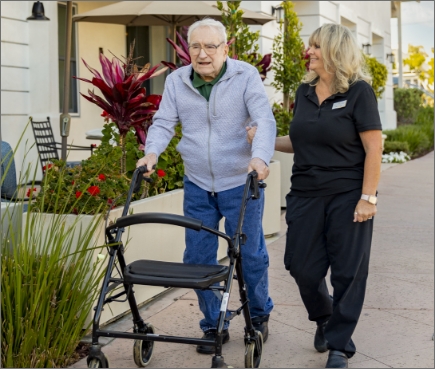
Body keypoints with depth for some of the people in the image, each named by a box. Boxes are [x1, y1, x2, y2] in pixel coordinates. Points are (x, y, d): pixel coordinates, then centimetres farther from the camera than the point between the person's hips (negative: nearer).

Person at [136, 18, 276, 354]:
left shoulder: (246, 76, -9)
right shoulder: (177, 81, 2)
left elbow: (265, 121, -18)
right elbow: (164, 123, 4)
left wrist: (260, 157, -35)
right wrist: (152, 152, -16)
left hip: (240, 184, -3)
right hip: (197, 187, 3)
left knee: (250, 256, 5)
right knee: (198, 259, 5)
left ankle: (259, 315, 31)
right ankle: (214, 325, 21)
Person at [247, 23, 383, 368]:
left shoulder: (358, 91, -8)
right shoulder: (305, 91, 8)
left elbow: (374, 148, -11)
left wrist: (368, 197, -16)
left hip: (347, 197, -5)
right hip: (306, 194, 5)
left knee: (347, 272, 1)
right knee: (303, 266, 7)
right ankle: (323, 318, 36)